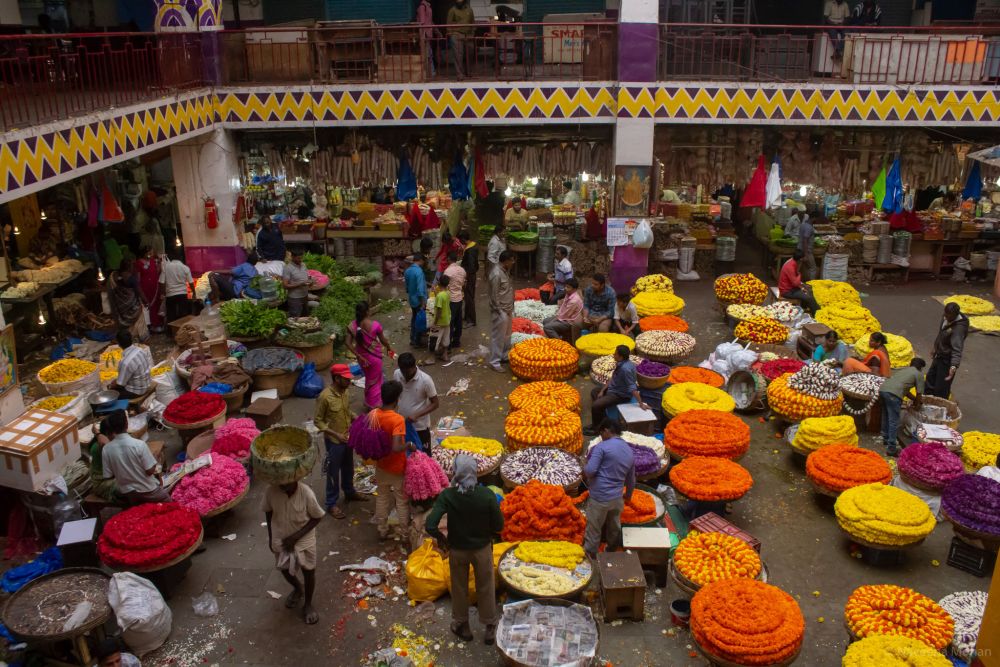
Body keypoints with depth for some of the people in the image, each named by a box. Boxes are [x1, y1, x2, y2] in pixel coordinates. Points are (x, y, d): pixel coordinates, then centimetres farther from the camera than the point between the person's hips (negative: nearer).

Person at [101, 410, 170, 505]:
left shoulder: (106, 449, -14)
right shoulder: (139, 444, -25)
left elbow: (108, 476, -7)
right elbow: (150, 470, -21)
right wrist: (156, 472, 1)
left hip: (127, 493, 4)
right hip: (147, 490, -4)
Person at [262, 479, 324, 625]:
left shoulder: (306, 493, -30)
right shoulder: (271, 490, -24)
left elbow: (317, 517, -16)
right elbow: (268, 512, -4)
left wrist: (296, 536, -21)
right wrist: (271, 538, 1)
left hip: (304, 539, -3)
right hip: (281, 538, 3)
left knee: (308, 571, 10)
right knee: (284, 569, 21)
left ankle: (308, 605, 36)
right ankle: (298, 589, 54)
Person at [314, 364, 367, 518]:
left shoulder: (344, 391, -4)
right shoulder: (325, 396, -26)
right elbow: (318, 421, -17)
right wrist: (336, 434, -22)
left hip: (348, 437, 7)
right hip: (334, 441, -7)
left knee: (348, 468, 25)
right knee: (334, 473, 8)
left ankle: (349, 492, 46)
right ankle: (331, 504, 23)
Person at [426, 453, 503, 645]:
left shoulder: (447, 496, -24)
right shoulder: (487, 495, -24)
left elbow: (431, 526, -27)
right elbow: (498, 525, -14)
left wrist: (441, 539, -7)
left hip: (457, 549, 0)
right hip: (482, 548, 0)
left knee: (459, 588, 23)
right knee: (485, 588, 21)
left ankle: (462, 626, 41)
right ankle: (490, 627, 37)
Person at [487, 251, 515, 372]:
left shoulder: (505, 271, 5)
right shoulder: (496, 274, -25)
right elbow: (494, 295, -22)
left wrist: (510, 309, 16)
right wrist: (500, 311, -18)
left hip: (508, 309, 10)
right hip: (500, 311, -10)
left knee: (506, 335, 21)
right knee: (498, 337, 0)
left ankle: (505, 356, 35)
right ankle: (494, 362, 9)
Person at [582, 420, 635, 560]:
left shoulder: (602, 447, -13)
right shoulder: (630, 452, 9)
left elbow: (590, 471, -20)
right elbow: (631, 480, 19)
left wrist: (584, 467, 3)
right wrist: (628, 495, 36)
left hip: (599, 498, -6)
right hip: (617, 498, 6)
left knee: (594, 528, 10)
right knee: (614, 527, 24)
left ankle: (591, 554, 23)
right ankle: (612, 551, 41)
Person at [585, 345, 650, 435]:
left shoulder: (625, 368, -33)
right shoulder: (621, 363, -2)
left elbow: (632, 388, -32)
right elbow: (613, 378, 9)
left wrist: (641, 403, -32)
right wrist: (602, 390, 6)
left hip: (620, 395, -11)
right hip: (613, 388, 11)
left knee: (595, 405, -21)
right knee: (594, 391, 25)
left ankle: (594, 428, 2)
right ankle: (601, 419, 30)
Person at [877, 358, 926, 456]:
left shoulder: (903, 370, 32)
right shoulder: (919, 374, 13)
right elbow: (919, 393, 14)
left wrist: (913, 399, 46)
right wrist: (917, 405, 30)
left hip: (882, 389, 7)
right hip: (893, 394, -7)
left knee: (886, 416, 26)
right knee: (894, 422, -1)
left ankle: (885, 438, 40)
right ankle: (891, 448, -1)